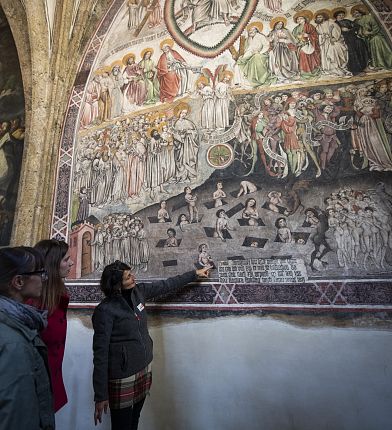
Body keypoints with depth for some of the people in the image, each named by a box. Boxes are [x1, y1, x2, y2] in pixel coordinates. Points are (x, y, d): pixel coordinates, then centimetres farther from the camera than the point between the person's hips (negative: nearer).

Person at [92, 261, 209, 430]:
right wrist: (101, 395, -16)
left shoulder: (138, 291, -4)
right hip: (123, 379, -6)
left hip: (144, 369, 6)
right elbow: (101, 353, -19)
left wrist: (195, 274, 10)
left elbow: (166, 285, 5)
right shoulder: (105, 310, -22)